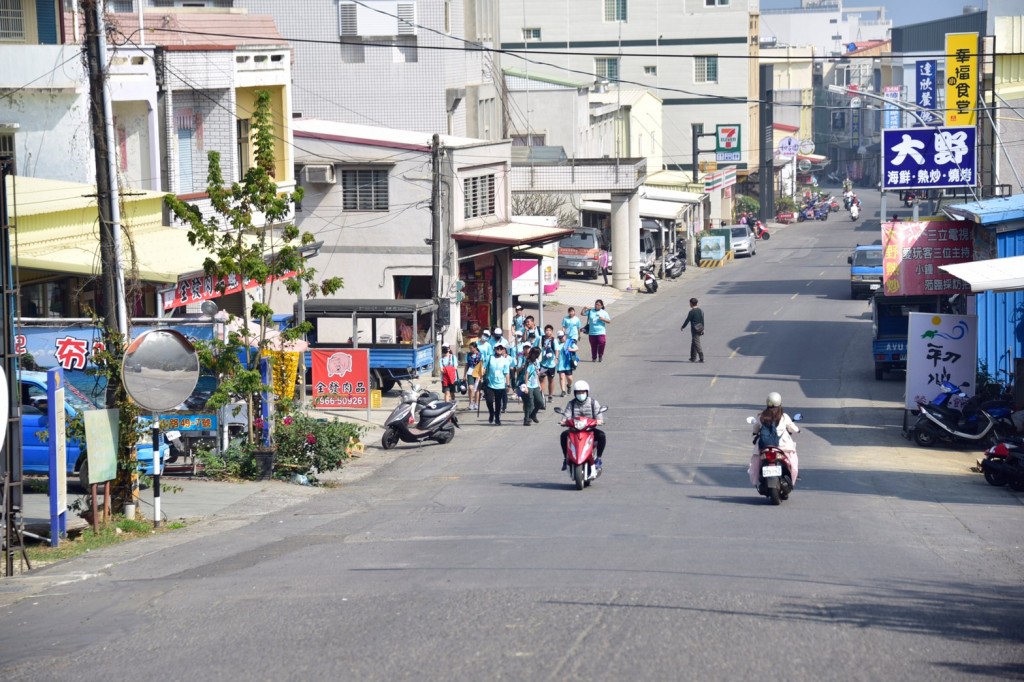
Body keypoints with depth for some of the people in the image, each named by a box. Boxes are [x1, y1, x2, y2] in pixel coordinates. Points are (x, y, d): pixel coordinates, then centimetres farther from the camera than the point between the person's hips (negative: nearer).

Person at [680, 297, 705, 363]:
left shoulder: (691, 312, -15)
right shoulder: (701, 311, 8)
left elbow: (687, 320, -9)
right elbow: (702, 321, 12)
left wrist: (682, 327, 5)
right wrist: (703, 329, 19)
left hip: (694, 330, -8)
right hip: (700, 329, 8)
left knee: (696, 344, -7)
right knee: (693, 343, 17)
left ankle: (702, 358, -13)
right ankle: (693, 358, 20)